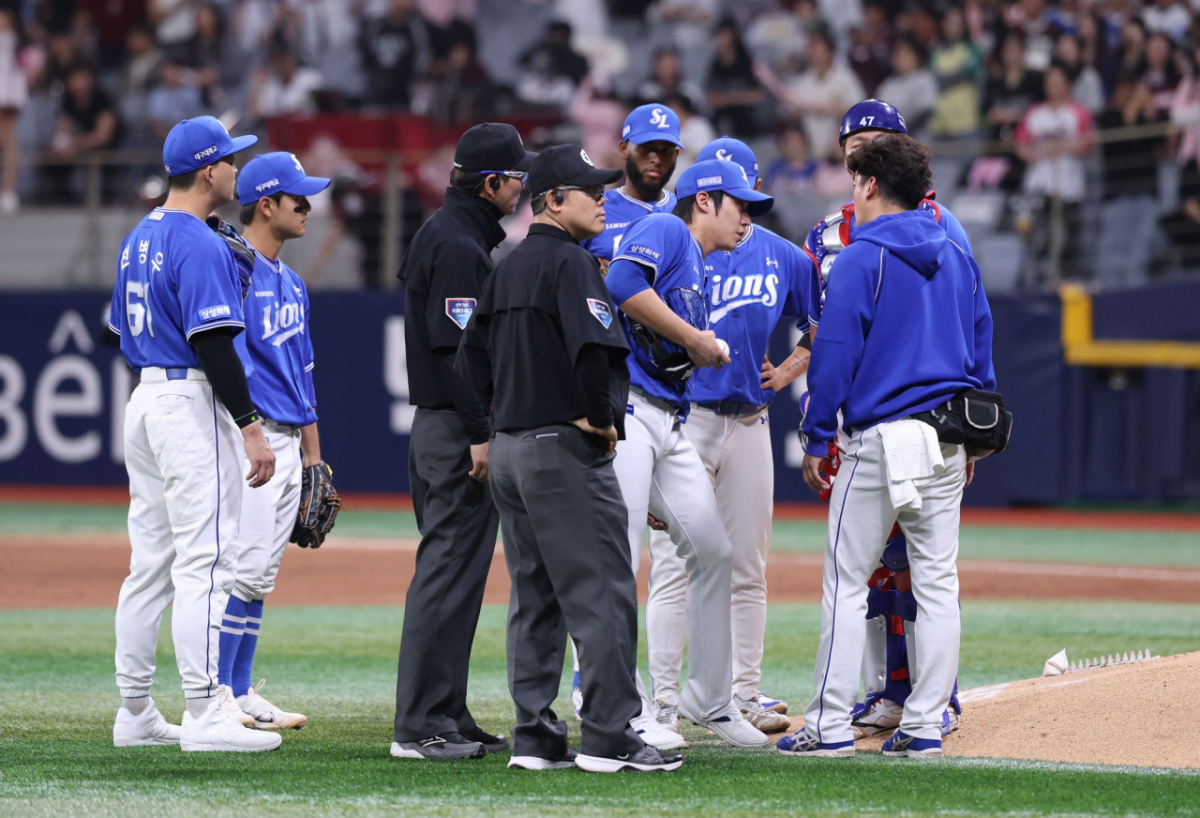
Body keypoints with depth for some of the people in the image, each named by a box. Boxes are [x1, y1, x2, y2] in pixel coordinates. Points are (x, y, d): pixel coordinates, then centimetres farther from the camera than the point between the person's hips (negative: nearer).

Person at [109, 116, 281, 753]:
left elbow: (123, 328, 21)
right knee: (204, 561, -10)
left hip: (144, 399, 10)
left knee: (150, 563, 12)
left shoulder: (139, 239, 14)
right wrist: (252, 429, -20)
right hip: (192, 405, -10)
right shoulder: (201, 246, -16)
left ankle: (135, 715, 14)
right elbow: (215, 346, -21)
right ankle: (205, 714, -13)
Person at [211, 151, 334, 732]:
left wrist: (313, 455, 20)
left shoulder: (291, 284, 19)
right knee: (244, 568, -11)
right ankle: (216, 696, -9)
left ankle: (240, 693, 13)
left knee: (262, 574, 9)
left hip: (288, 441, 9)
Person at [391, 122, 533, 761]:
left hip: (436, 424, 11)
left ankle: (446, 717, 18)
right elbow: (456, 347, -22)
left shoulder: (443, 234, 18)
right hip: (457, 427, -11)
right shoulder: (459, 245, -15)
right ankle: (420, 726, -10)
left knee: (450, 571, 14)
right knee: (451, 571, -10)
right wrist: (479, 435, -23)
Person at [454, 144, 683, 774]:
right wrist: (601, 418, -14)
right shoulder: (568, 261, -12)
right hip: (565, 448, -9)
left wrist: (510, 410, 16)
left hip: (509, 450, 9)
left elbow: (471, 359, 19)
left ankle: (535, 737, 11)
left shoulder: (506, 269, 16)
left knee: (535, 598, 12)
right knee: (602, 595, -8)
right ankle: (608, 739, -10)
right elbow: (595, 345, -26)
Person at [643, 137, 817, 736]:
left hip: (749, 423, 4)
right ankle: (664, 698, -7)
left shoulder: (783, 257, 10)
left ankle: (745, 693, 14)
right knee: (673, 565, -7)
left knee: (747, 568, 8)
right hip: (684, 415, -4)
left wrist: (788, 371, 8)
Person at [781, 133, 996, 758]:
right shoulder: (957, 259, 12)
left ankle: (830, 726, -2)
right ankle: (925, 724, 7)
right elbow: (981, 348, 15)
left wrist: (817, 440, -4)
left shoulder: (861, 260, -8)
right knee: (937, 583, 7)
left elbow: (835, 352, -10)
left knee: (846, 583, -1)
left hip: (880, 437, -6)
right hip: (949, 441, 6)